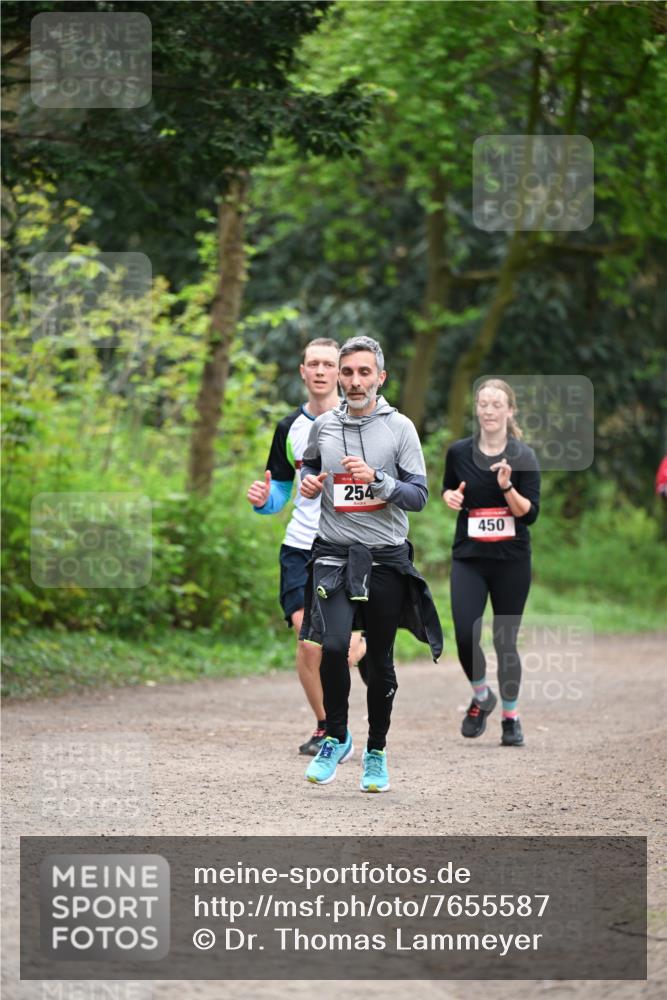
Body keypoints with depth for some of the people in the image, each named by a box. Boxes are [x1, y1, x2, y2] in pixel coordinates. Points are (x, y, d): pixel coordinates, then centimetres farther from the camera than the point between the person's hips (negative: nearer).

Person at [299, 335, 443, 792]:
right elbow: (309, 464, 28)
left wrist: (376, 479, -19)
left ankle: (376, 753, 23)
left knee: (380, 661, 7)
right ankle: (336, 737, 0)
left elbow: (419, 495, -4)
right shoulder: (323, 426, 7)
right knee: (333, 646, -19)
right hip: (334, 553, 1)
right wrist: (309, 482, 5)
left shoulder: (399, 427, -1)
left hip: (386, 558, -1)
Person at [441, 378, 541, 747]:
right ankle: (481, 698, 15)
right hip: (468, 558, 1)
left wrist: (507, 486, -24)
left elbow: (530, 513, -8)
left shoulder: (523, 457, -4)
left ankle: (511, 716, 22)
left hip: (511, 560, -1)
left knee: (505, 641, 3)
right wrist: (449, 496, -3)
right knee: (465, 636, -13)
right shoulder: (459, 452, 2)